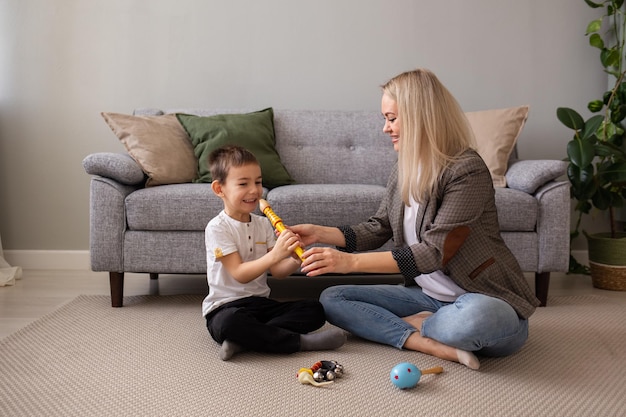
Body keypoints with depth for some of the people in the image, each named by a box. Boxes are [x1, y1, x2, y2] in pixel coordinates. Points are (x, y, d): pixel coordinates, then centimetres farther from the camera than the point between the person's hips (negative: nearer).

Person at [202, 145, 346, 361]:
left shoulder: (262, 224, 10)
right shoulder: (217, 228, -10)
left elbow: (277, 271, 5)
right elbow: (239, 274, -18)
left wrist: (295, 260, -17)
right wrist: (275, 254, -30)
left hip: (261, 302, 7)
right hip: (226, 307, -6)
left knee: (315, 310, -12)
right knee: (231, 322, -40)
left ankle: (244, 339, -23)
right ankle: (300, 341, -25)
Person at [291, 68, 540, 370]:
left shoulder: (467, 170, -20)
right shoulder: (404, 170, 5)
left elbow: (434, 252, -25)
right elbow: (378, 228, 13)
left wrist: (351, 261, -28)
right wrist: (321, 233, -1)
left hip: (485, 302, -7)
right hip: (429, 296, 7)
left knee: (475, 317, -43)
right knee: (331, 298, -3)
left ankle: (415, 324, -6)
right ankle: (434, 345, -19)